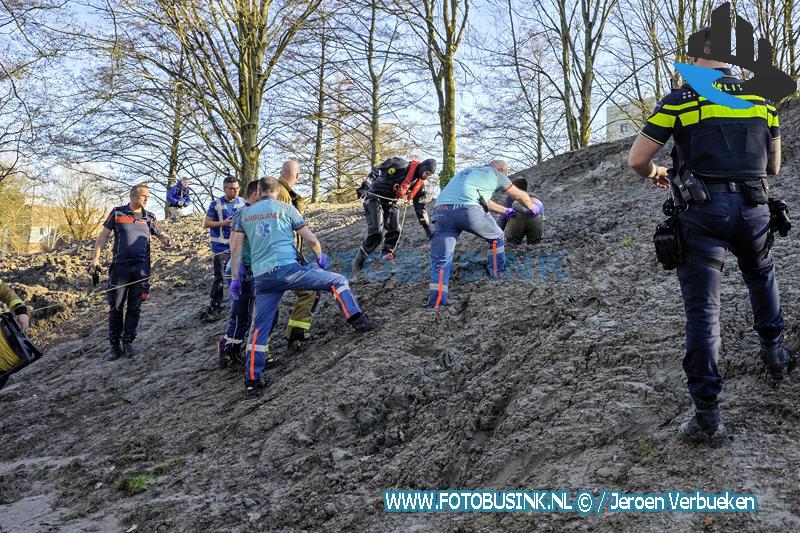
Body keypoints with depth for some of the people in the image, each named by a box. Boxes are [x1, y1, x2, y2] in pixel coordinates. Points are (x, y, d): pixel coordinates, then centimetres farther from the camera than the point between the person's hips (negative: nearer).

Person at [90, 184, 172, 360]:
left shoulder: (149, 217, 11)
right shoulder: (117, 213, 4)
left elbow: (160, 234, 19)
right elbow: (104, 235, 5)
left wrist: (166, 240, -7)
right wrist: (96, 258, -4)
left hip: (141, 267, 2)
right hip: (120, 266, -2)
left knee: (134, 308, 5)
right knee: (116, 307, 2)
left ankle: (128, 342, 15)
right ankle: (114, 344, 11)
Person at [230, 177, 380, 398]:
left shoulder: (245, 214, 16)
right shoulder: (286, 208, 7)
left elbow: (236, 249, 12)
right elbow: (310, 239, 8)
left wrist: (235, 279, 18)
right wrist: (320, 255, 27)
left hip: (261, 278, 4)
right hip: (288, 269, -4)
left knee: (259, 329, 10)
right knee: (337, 281, 12)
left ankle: (252, 381, 8)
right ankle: (357, 320, 2)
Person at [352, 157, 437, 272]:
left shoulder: (419, 184, 3)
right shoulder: (402, 166, -20)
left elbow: (420, 206, 10)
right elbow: (376, 171, -14)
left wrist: (427, 226, 6)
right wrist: (364, 187, -14)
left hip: (390, 203, 7)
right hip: (375, 198, -7)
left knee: (395, 230, -6)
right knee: (376, 232, -17)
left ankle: (387, 252, 17)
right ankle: (359, 260, -6)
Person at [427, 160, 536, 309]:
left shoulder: (469, 171, 39)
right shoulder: (496, 174, 22)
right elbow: (522, 197, 33)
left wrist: (505, 211, 64)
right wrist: (532, 208, 53)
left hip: (441, 210, 5)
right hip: (467, 209, -5)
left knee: (440, 263, 2)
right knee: (496, 239, 23)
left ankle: (435, 307, -9)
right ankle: (498, 277, 28)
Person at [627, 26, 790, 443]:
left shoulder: (679, 100, 0)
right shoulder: (762, 97, 12)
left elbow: (636, 160, -2)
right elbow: (773, 166, 19)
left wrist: (655, 173, 20)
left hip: (703, 210, -3)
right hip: (753, 206, 4)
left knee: (702, 310, 1)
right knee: (761, 275, 34)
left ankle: (707, 416, 2)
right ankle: (774, 354, 45)